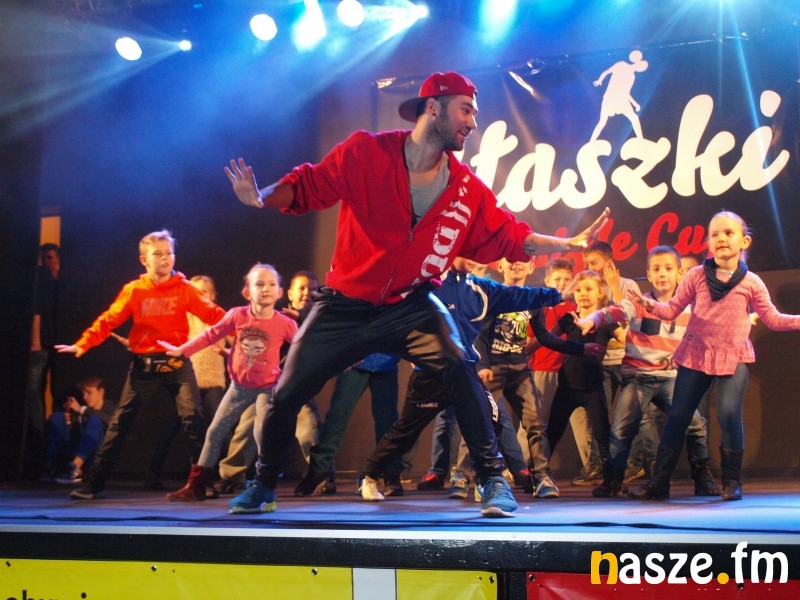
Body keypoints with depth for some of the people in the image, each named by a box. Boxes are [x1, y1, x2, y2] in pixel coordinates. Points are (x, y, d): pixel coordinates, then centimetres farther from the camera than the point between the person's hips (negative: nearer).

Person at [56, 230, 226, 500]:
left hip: (177, 362, -1)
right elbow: (109, 320, -3)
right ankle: (94, 482, 11)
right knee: (121, 422, 4)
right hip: (144, 365, 1)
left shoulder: (184, 288, -1)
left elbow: (211, 313, -10)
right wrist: (82, 344, -15)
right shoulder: (134, 290, 1)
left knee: (193, 416, -13)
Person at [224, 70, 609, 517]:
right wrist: (262, 197, -27)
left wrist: (569, 244, -2)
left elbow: (509, 237, 5)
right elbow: (308, 186, -8)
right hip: (346, 304, -1)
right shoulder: (365, 153, -11)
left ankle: (494, 480, -12)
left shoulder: (467, 187, -2)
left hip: (412, 307, 1)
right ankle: (263, 487, 29)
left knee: (461, 370, -25)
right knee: (287, 394, 4)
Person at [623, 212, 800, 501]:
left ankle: (732, 481, 3)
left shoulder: (751, 282, 1)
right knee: (678, 415, 3)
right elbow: (673, 309, 2)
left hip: (733, 357, -1)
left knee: (729, 414, -13)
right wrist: (650, 305, -16)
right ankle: (659, 481, 10)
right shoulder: (697, 276, 1)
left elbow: (773, 319, 7)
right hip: (696, 354, 1)